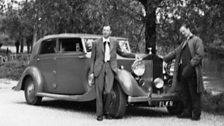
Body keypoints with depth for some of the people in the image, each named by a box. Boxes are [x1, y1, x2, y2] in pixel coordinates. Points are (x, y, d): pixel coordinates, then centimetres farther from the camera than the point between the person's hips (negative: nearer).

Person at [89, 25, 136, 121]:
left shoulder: (114, 42, 12)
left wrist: (135, 56, 26)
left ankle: (106, 111, 9)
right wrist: (91, 72, 1)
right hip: (99, 69, -1)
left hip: (110, 68, 1)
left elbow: (121, 53, 26)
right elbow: (92, 58, 7)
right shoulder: (96, 43, 6)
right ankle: (99, 114, 7)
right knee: (99, 92, -2)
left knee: (107, 91, -12)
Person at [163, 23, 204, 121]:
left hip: (192, 72, -7)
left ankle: (196, 114, 4)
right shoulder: (184, 43, 24)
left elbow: (199, 55, -12)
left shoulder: (197, 40, -1)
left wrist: (190, 65, -19)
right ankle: (187, 112, 18)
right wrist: (163, 59, 14)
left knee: (194, 94, -2)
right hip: (182, 71, 8)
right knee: (184, 93, 9)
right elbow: (175, 53, 24)